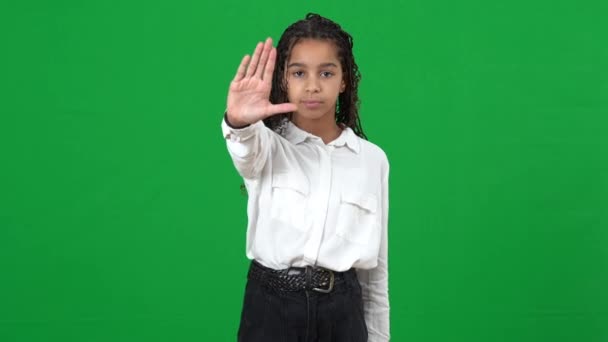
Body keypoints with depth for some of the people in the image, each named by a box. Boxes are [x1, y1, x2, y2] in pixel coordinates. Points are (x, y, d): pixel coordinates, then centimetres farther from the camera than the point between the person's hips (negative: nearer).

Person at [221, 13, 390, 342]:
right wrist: (239, 122, -50)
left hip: (341, 309, 2)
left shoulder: (373, 159, 4)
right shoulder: (268, 145, -2)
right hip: (271, 305, -1)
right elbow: (247, 149, -28)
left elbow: (376, 262, 8)